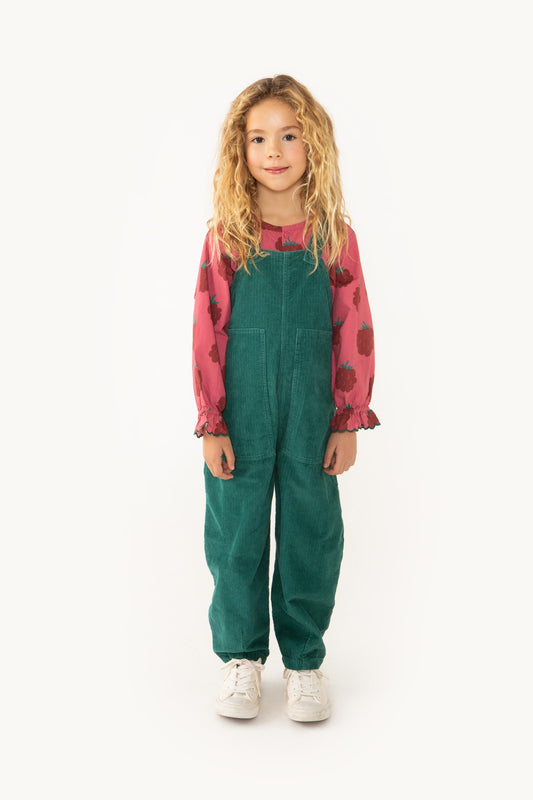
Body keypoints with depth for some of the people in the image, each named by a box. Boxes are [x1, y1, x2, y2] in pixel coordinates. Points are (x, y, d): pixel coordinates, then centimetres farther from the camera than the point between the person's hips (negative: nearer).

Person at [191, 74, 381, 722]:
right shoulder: (226, 236, -2)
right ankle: (241, 657, 26)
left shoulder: (334, 235, 0)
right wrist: (211, 424, -6)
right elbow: (208, 331, -2)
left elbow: (354, 331, 1)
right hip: (241, 411, 0)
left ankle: (304, 660, 26)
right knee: (236, 531, 8)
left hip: (312, 412, 1)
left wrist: (348, 423, -1)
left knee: (311, 533, 8)